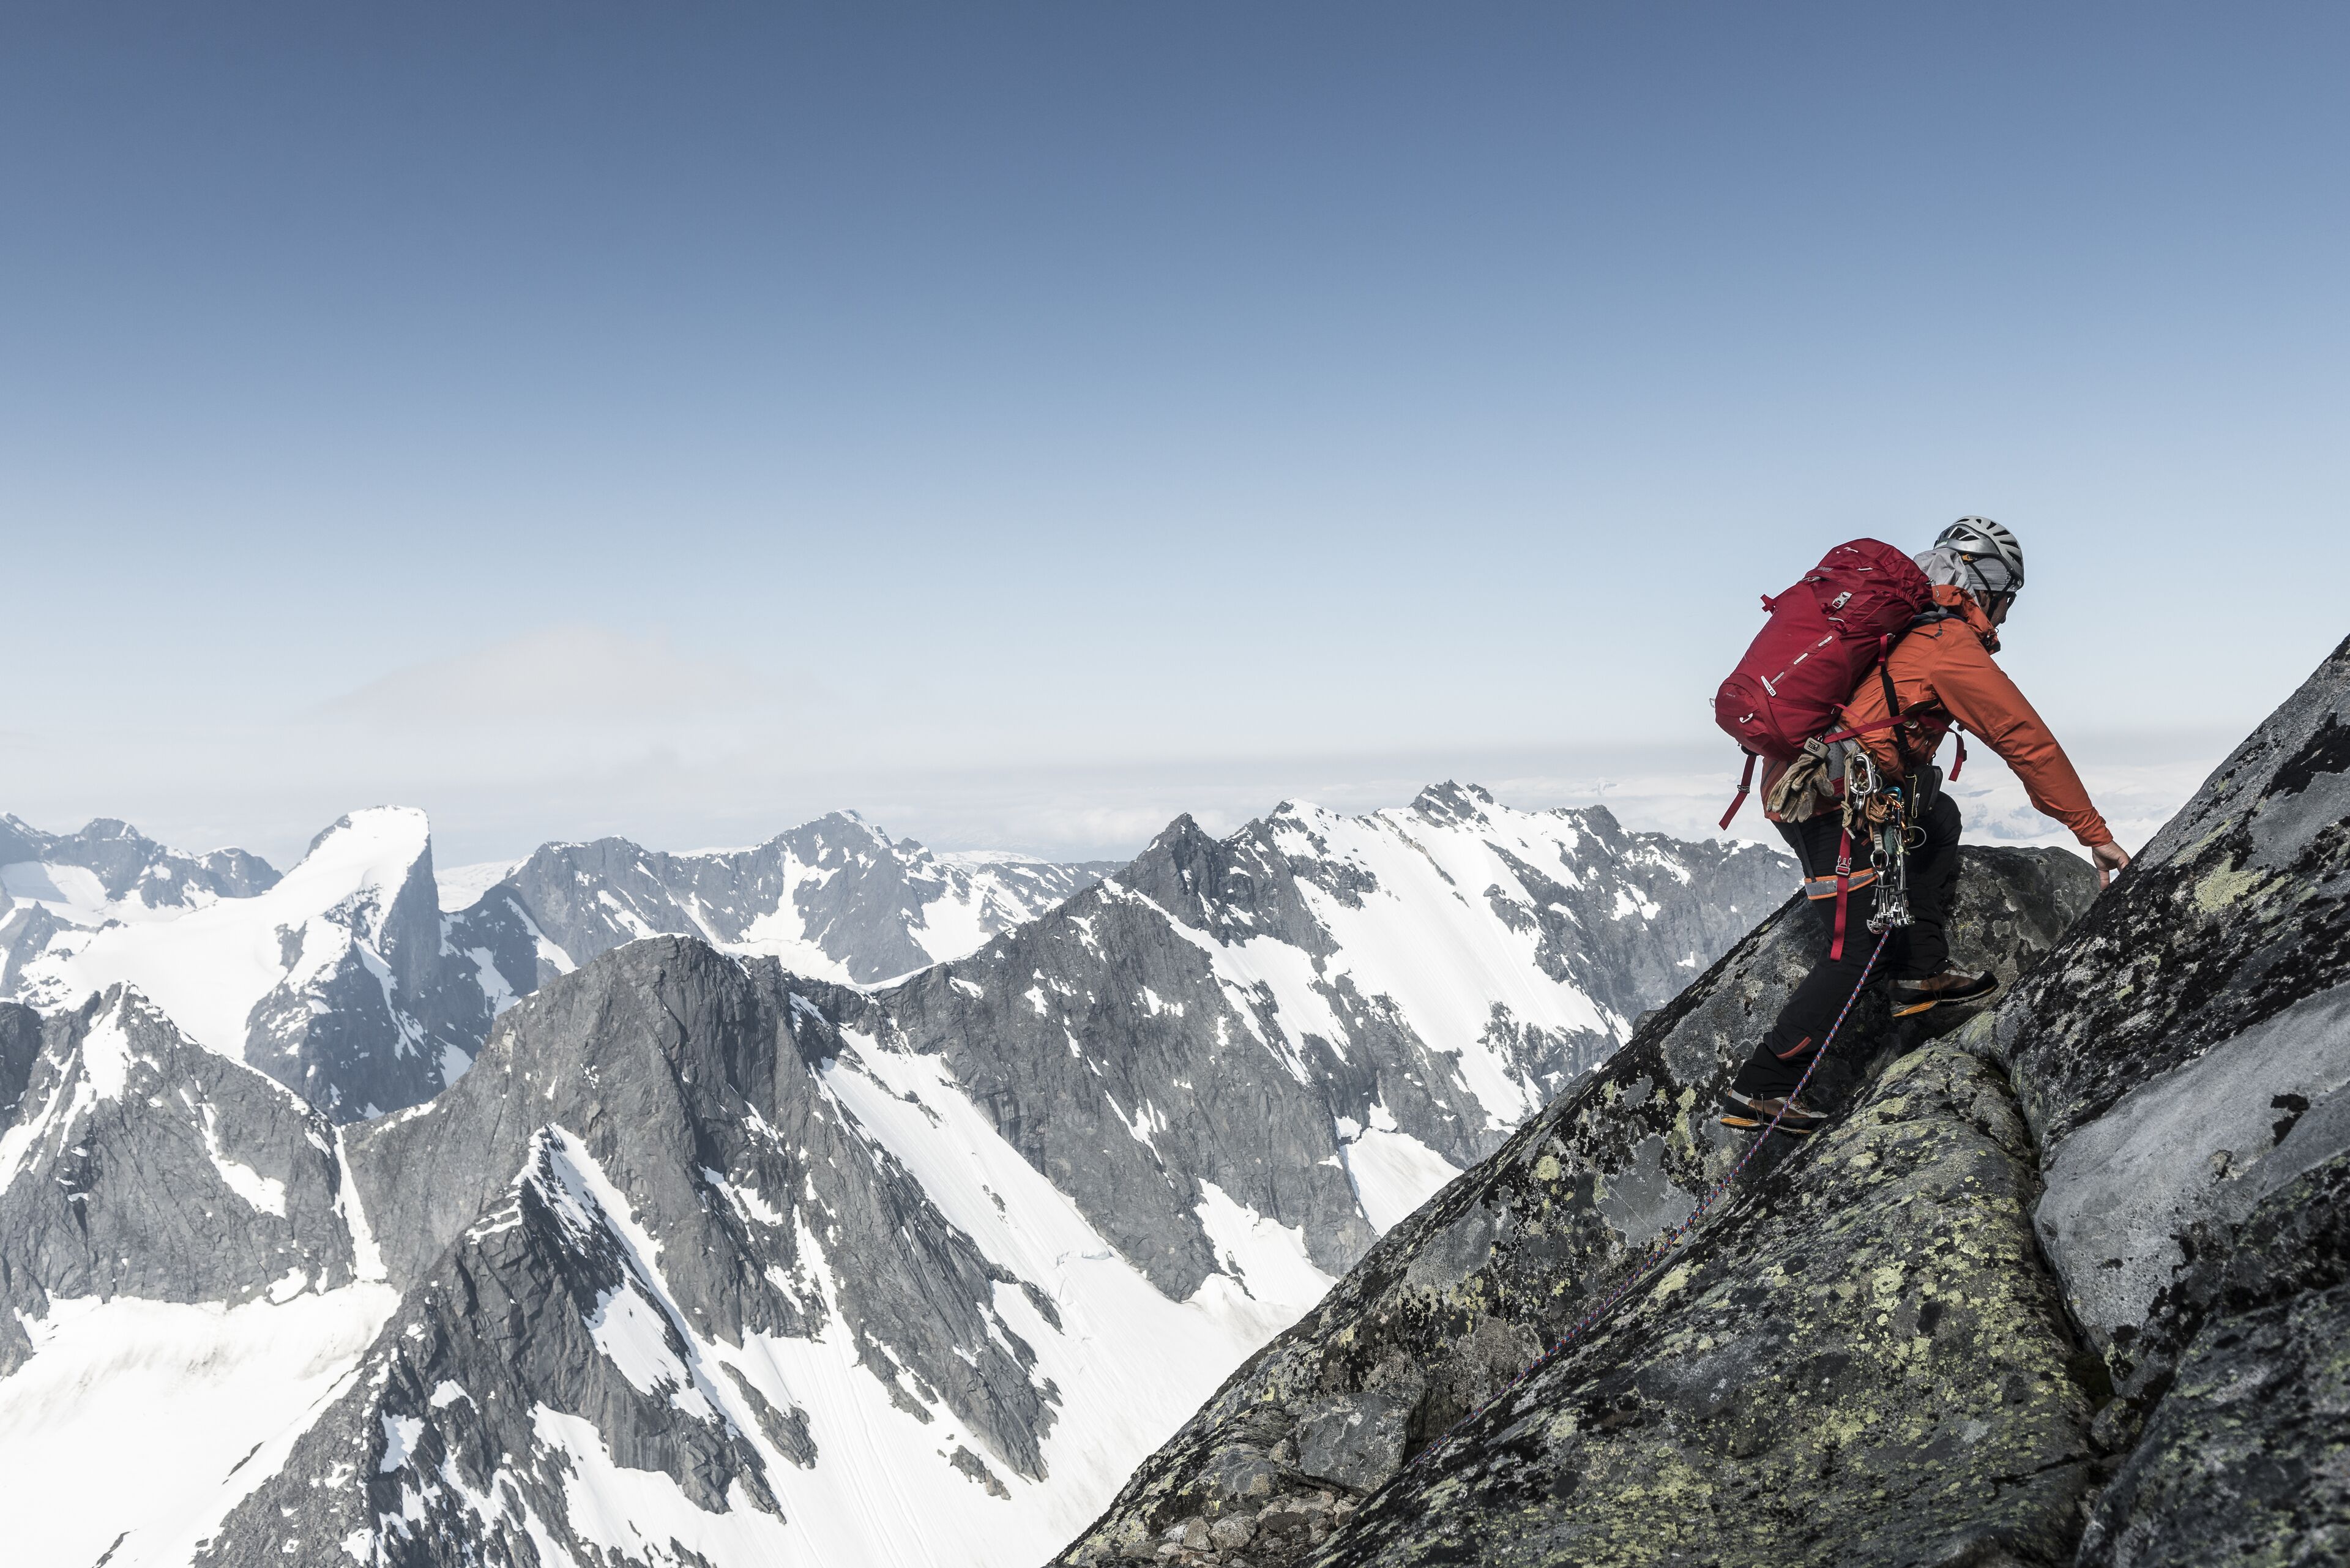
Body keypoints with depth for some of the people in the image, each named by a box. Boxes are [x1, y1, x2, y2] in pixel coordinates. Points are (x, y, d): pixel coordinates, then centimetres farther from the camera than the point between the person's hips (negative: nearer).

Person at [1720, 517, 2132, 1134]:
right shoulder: (1951, 645, -7)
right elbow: (2028, 741, -6)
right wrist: (2095, 833, -1)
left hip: (1787, 781, 9)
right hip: (1831, 807, -9)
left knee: (1939, 818, 25)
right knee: (1858, 950, -2)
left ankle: (1921, 972, 23)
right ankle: (1757, 1088, -1)